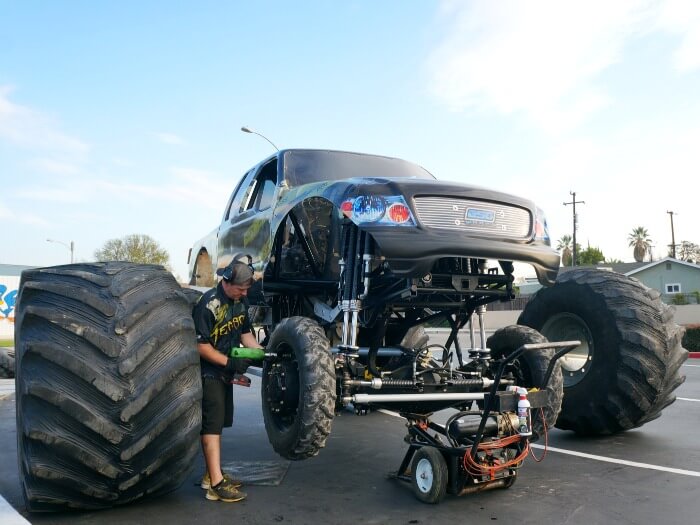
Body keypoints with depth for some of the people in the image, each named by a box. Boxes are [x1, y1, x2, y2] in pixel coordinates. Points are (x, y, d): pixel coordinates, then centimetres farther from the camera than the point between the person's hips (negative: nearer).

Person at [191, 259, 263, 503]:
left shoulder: (240, 302, 4)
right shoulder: (208, 305, -22)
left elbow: (245, 333, 13)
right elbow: (201, 345, -22)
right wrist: (230, 362, -24)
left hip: (225, 371, 9)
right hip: (208, 371, -8)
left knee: (218, 422, 15)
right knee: (212, 423, -8)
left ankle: (212, 474, 26)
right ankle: (216, 484, -6)